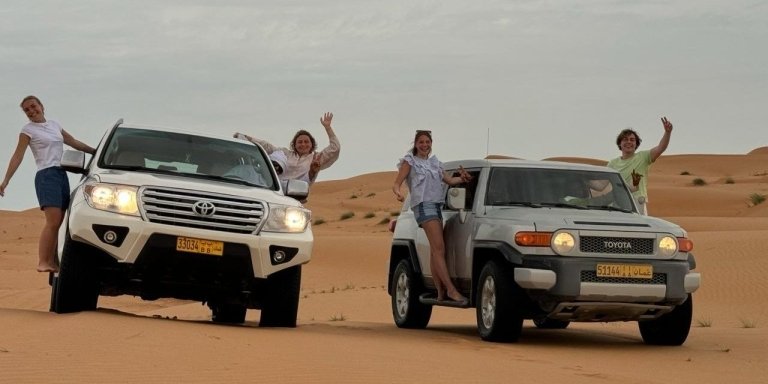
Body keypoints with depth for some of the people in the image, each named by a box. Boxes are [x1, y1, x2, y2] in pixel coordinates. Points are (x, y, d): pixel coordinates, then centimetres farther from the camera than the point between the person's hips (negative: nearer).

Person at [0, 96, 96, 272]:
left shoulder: (54, 125, 19)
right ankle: (42, 262, -21)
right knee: (53, 221, -18)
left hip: (62, 175, 6)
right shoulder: (28, 130, 3)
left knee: (57, 223, 0)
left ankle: (51, 262, 1)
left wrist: (97, 152, 29)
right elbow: (17, 156, -3)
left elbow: (75, 143, 28)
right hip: (46, 176, -6)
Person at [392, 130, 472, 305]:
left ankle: (441, 292, 3)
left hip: (436, 205, 7)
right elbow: (396, 184, 0)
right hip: (423, 205, -7)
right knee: (439, 248, -17)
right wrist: (398, 192, -24)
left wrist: (463, 178, 0)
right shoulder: (410, 162, 6)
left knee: (435, 251, 4)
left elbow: (449, 180, 21)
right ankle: (451, 289, -25)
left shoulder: (434, 163, 24)